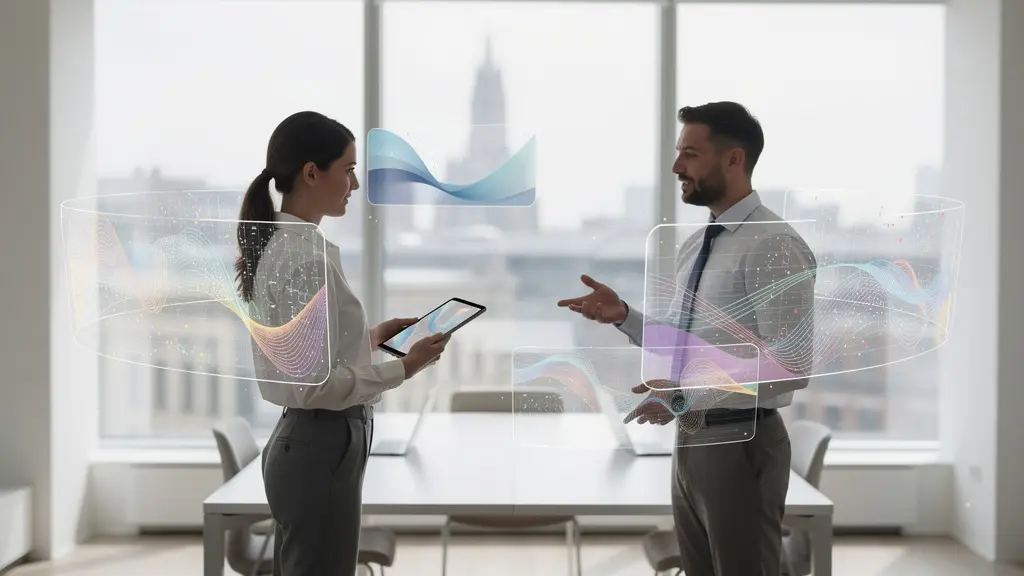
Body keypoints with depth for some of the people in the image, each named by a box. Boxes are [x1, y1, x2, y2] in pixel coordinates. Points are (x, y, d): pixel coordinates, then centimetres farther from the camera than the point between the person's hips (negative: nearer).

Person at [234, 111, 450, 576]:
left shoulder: (280, 243, 9)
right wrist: (404, 368, -15)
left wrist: (372, 337, 14)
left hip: (306, 444, 10)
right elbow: (317, 385, -24)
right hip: (321, 452, -10)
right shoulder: (304, 257, -22)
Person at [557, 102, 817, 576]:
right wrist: (624, 316, 2)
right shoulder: (695, 246, 11)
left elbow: (791, 368, -22)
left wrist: (691, 394, -26)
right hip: (691, 440, 8)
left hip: (741, 444, -8)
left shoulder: (774, 246, -16)